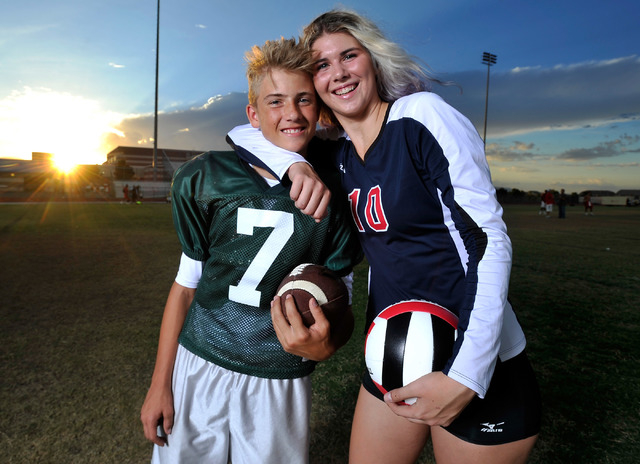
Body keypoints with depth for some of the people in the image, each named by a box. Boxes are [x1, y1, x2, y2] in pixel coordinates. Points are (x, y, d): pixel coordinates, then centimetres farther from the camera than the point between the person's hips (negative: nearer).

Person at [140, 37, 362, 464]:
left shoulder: (334, 196, -7)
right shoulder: (208, 177, -6)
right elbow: (187, 282, 1)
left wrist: (325, 345, -27)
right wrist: (160, 383, 3)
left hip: (279, 383, 0)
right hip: (198, 366, 1)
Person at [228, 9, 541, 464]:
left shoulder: (422, 115, -14)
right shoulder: (337, 154, 3)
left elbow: (490, 239, -17)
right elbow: (242, 132, 9)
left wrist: (465, 376, -23)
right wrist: (294, 163, -13)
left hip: (478, 362, -5)